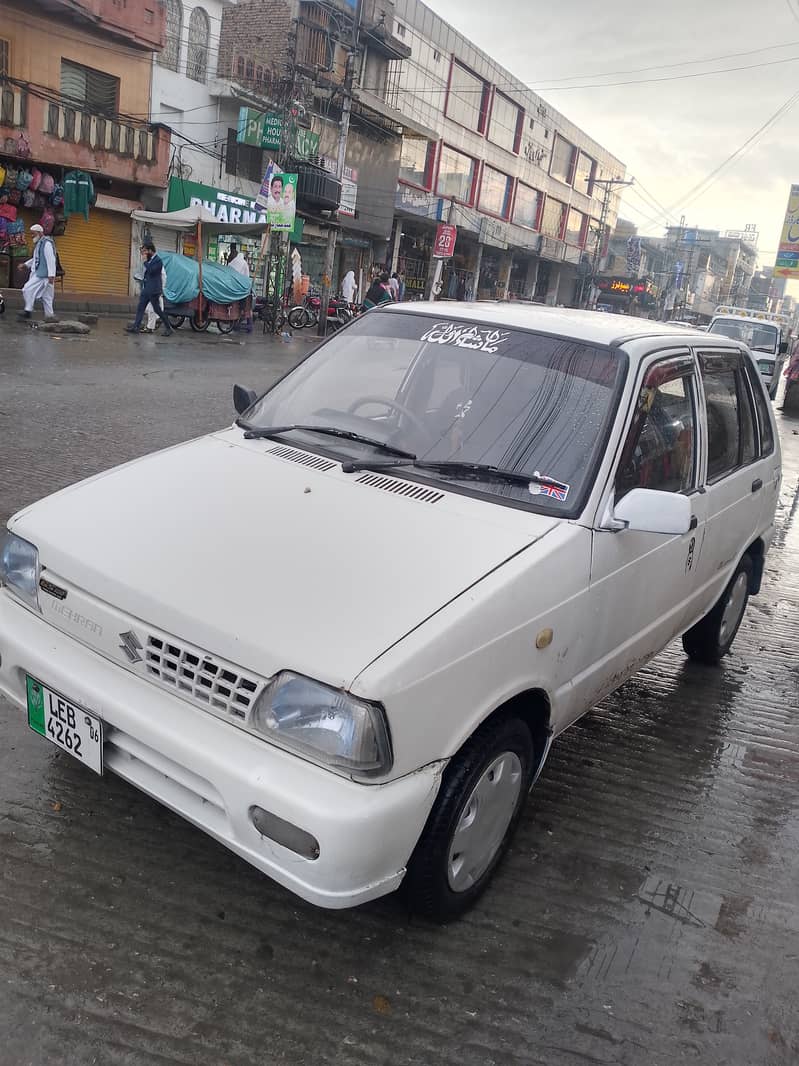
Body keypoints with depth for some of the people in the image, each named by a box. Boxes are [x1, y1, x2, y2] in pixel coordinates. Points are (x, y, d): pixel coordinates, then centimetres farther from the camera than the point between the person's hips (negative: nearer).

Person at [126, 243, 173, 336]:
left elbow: (151, 271, -24)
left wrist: (145, 261, -18)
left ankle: (168, 328, 6)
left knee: (157, 310, -4)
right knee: (140, 308, 5)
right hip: (146, 289, 9)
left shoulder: (158, 260, -13)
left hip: (153, 290, -9)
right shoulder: (149, 260, 13)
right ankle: (136, 326, 6)